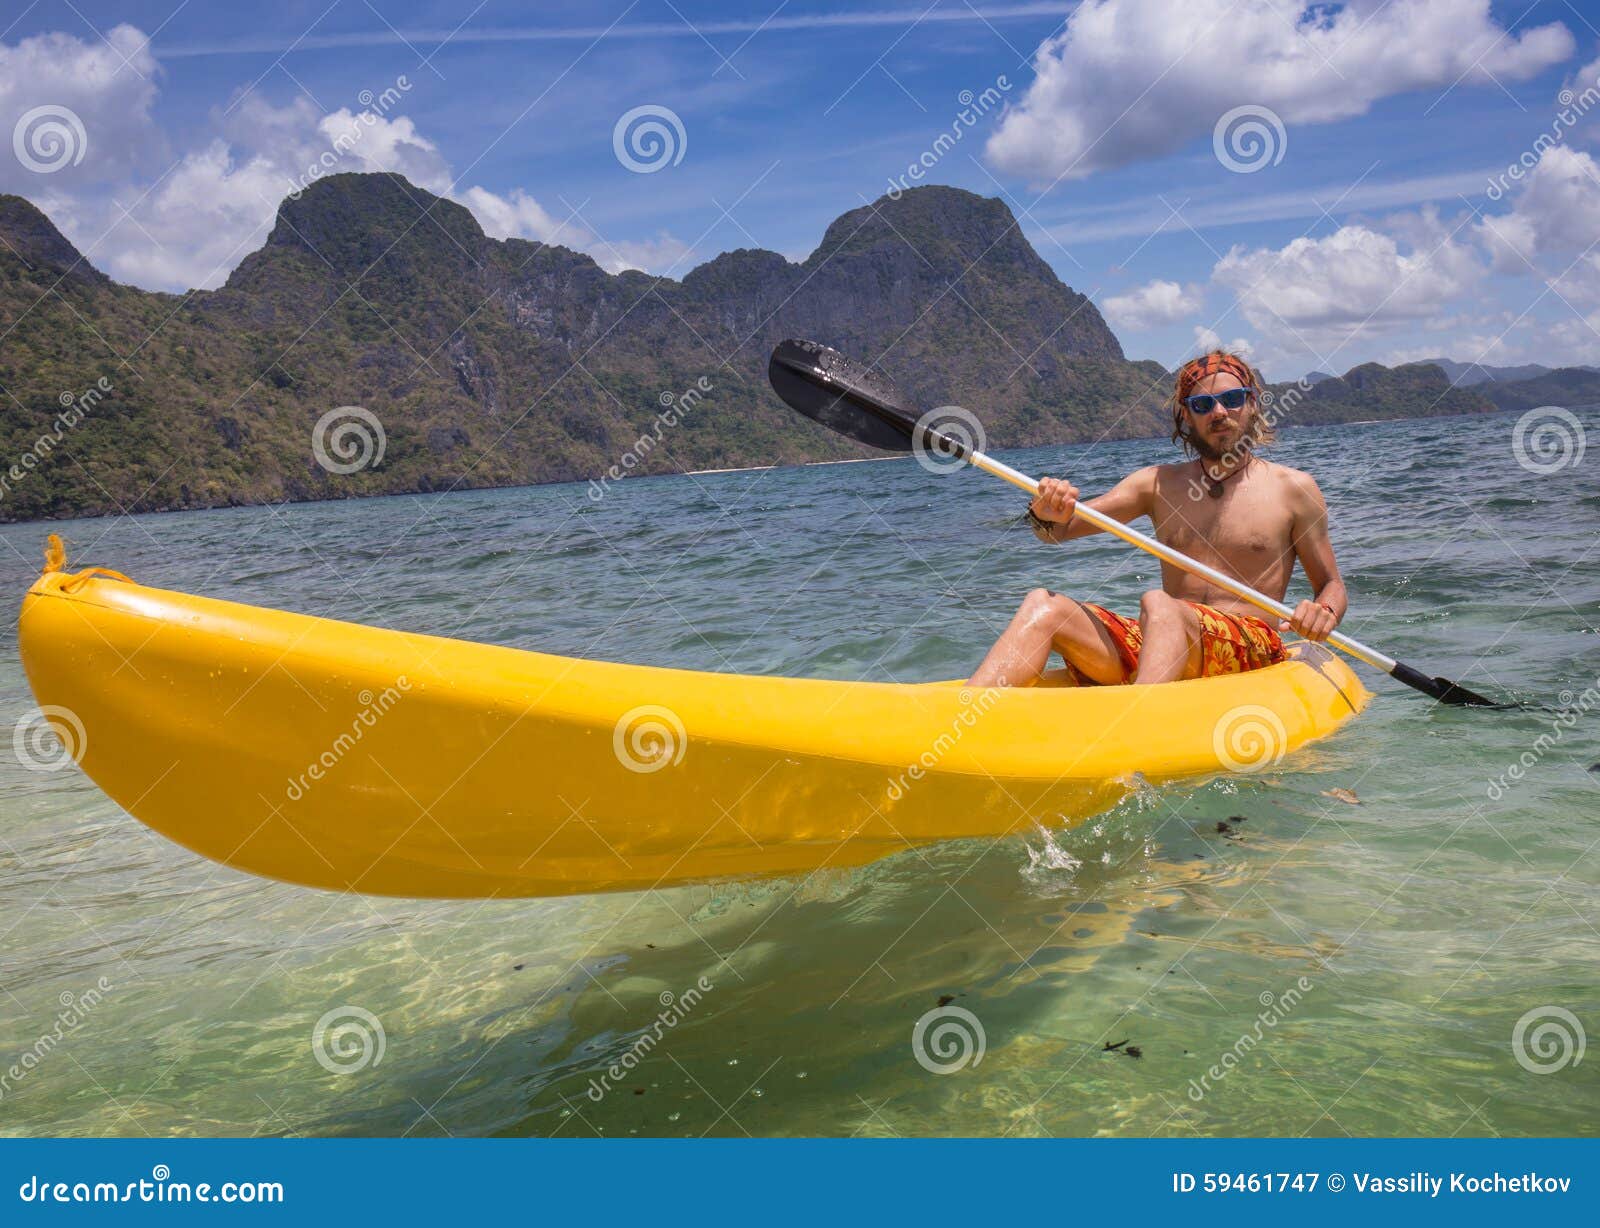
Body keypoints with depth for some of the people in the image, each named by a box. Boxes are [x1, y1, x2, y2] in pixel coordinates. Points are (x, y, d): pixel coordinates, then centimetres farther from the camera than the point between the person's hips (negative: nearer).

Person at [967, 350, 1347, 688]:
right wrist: (1046, 517, -17)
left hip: (1250, 648, -3)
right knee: (1043, 604, -19)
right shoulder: (1158, 483, 14)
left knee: (1157, 603, -35)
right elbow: (1060, 530, 8)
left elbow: (1333, 587, 13)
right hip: (1157, 644, 4)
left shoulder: (1294, 489, 7)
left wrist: (1324, 612, -11)